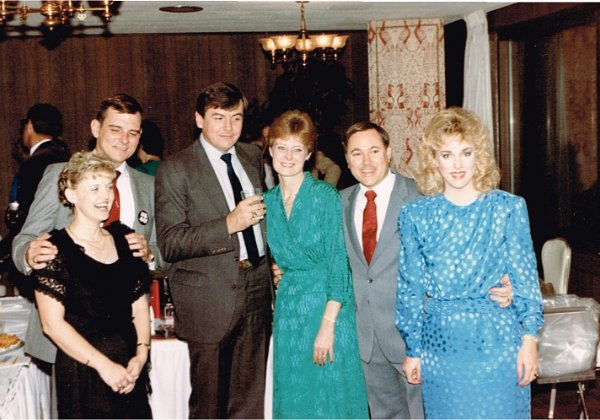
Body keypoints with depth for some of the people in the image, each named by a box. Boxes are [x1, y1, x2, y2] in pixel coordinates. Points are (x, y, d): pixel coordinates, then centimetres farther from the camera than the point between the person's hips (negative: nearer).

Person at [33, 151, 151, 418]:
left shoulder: (124, 239, 8)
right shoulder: (54, 249, -8)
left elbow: (140, 306, 10)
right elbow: (53, 324, -12)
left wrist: (141, 354, -4)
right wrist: (104, 365, -13)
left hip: (129, 371, 5)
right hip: (81, 373, -5)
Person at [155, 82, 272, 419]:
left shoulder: (253, 156, 10)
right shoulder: (176, 169, -9)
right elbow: (170, 243, -16)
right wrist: (229, 224, -25)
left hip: (256, 290, 5)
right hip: (210, 300, -5)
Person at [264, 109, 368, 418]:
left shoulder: (326, 196, -10)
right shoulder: (268, 201, 6)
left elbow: (339, 263, -14)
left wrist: (328, 323, -18)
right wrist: (276, 272, -2)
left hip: (326, 304, -5)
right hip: (288, 309, 5)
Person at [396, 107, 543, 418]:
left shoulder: (509, 208, -1)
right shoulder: (415, 215, 1)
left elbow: (525, 276, 1)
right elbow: (410, 287, 6)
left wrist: (529, 339, -4)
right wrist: (412, 350, 7)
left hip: (497, 338, -1)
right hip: (440, 342, 1)